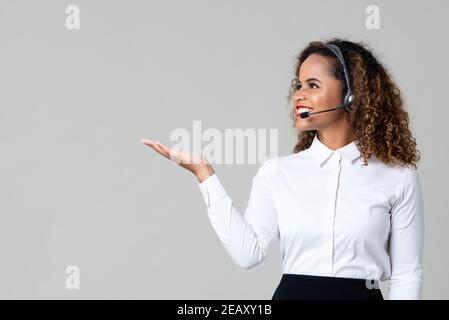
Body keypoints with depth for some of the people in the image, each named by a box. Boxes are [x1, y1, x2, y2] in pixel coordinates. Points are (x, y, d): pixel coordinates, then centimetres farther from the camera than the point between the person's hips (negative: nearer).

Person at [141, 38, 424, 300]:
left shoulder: (398, 179, -3)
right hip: (291, 291, 1)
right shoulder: (278, 172, 2)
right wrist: (204, 174, -11)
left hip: (363, 293, -1)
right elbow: (248, 253, -9)